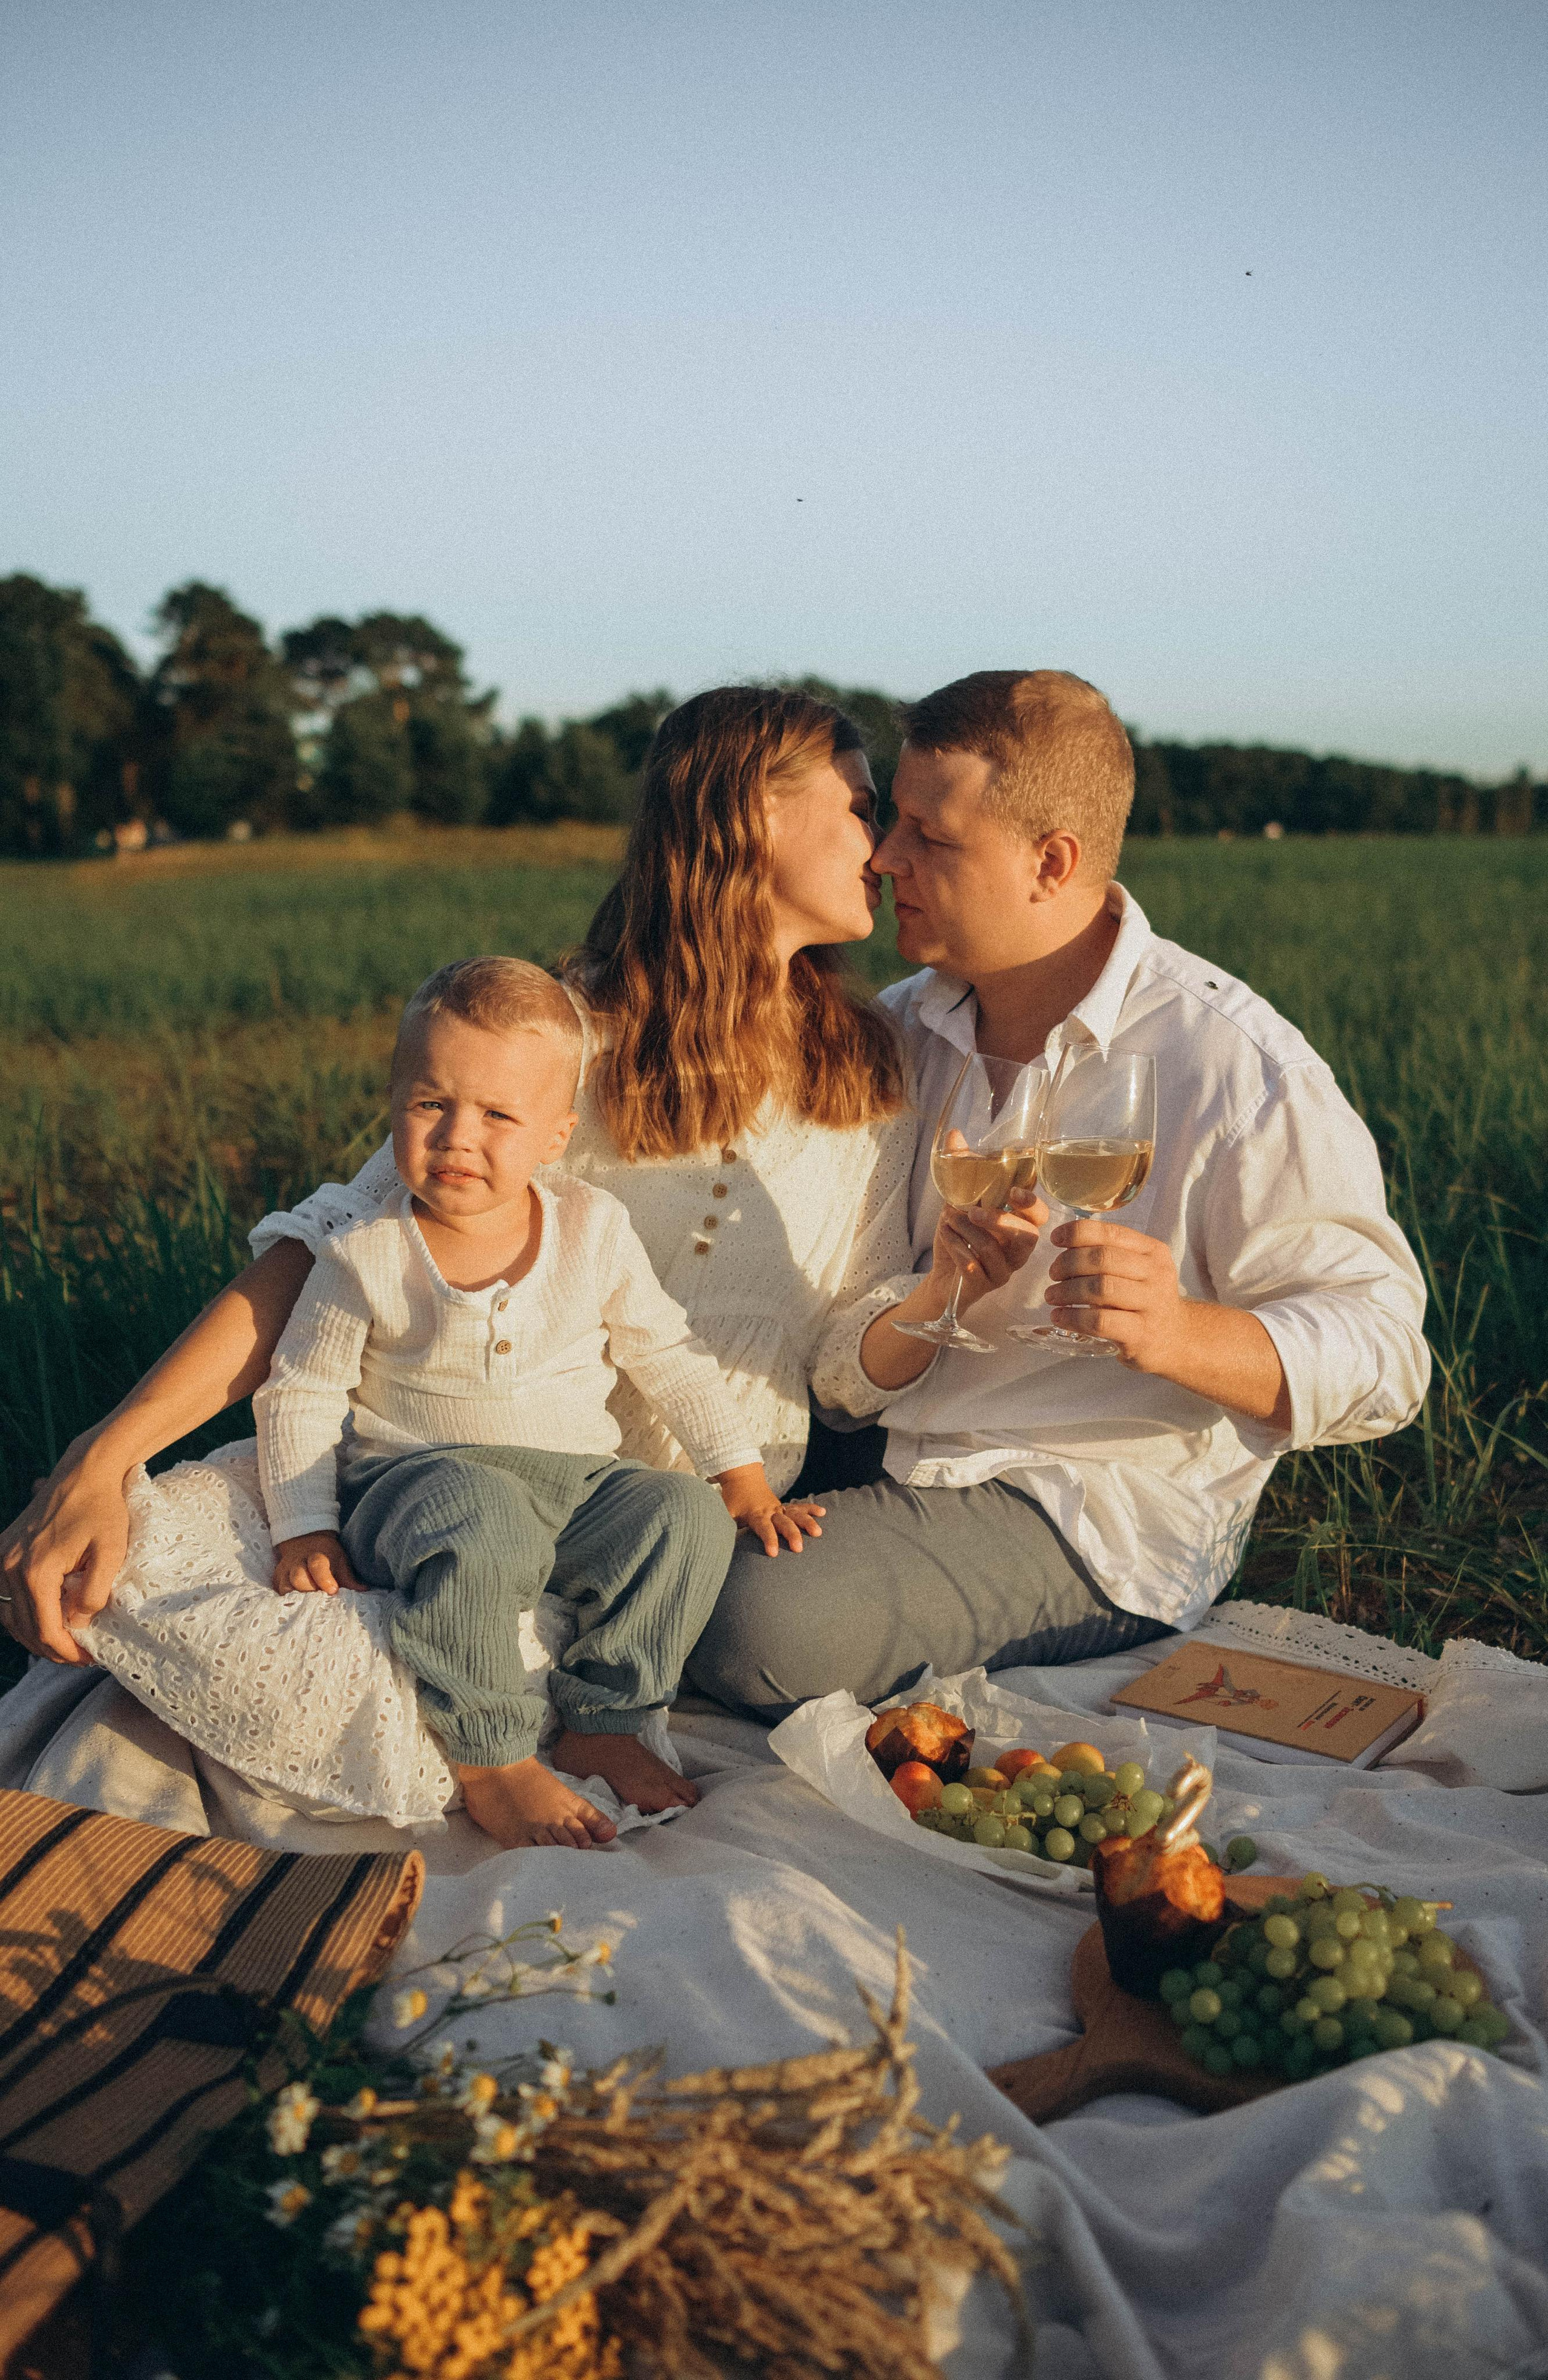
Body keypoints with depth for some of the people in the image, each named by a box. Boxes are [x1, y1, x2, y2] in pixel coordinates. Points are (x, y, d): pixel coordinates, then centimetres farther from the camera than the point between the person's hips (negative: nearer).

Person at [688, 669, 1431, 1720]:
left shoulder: (1239, 1069, -13)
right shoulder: (896, 1032, 5)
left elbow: (1379, 1356, -13)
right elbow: (846, 1369, 1)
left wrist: (1180, 1333, -32)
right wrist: (935, 1297, -23)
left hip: (1113, 1511, -6)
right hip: (905, 1464, 6)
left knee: (757, 1619, -26)